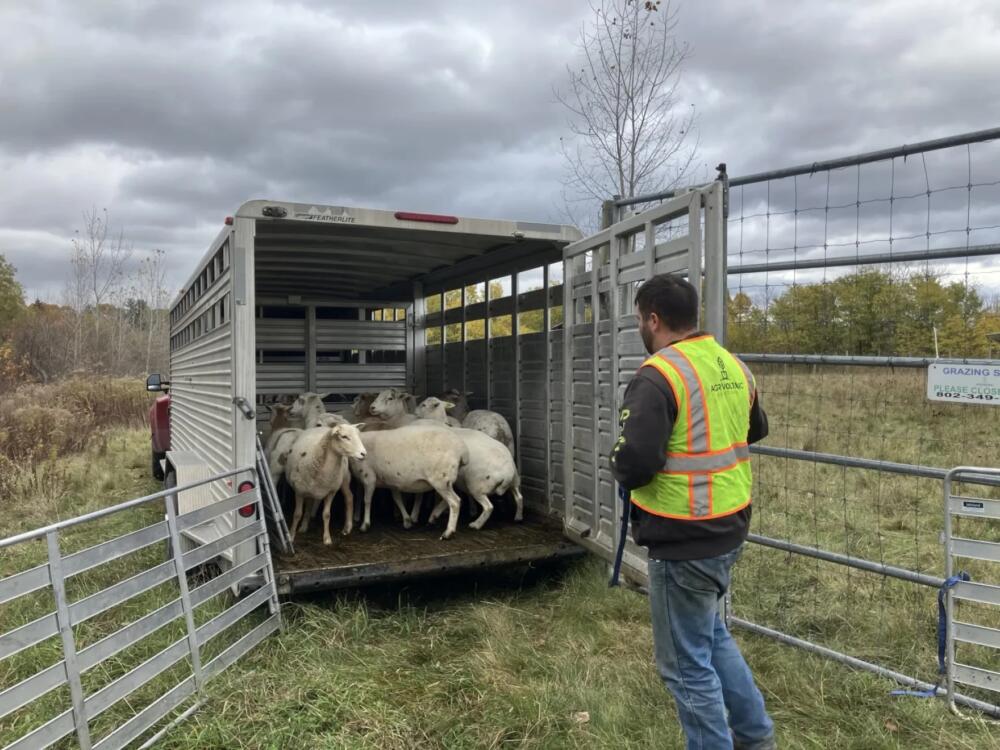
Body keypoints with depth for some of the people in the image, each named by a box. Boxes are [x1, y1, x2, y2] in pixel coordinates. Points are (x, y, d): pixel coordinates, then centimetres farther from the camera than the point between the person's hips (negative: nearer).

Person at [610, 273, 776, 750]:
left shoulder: (658, 376, -20)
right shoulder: (733, 366, 6)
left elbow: (635, 463, -27)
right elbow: (756, 430, 23)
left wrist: (621, 468, -6)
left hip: (683, 541, -9)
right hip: (728, 529, 9)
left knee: (687, 663, 8)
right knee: (711, 633, 28)